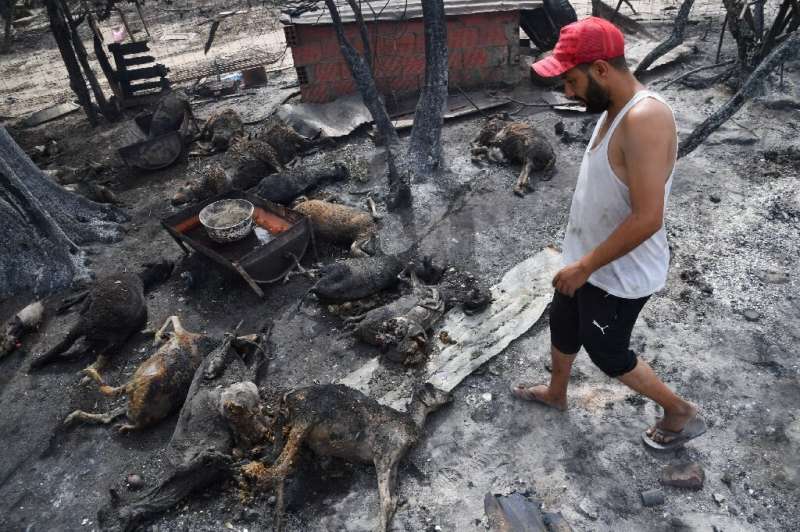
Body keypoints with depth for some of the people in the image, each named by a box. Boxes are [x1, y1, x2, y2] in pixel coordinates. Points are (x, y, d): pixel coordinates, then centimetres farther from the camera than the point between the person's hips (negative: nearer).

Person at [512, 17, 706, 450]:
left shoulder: (644, 119, -29)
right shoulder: (614, 110, 1)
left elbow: (647, 218, -32)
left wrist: (584, 266, -23)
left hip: (620, 273, -9)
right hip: (589, 260, 9)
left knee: (608, 353, 10)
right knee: (562, 325, 24)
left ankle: (682, 414, 33)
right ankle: (556, 393, 50)